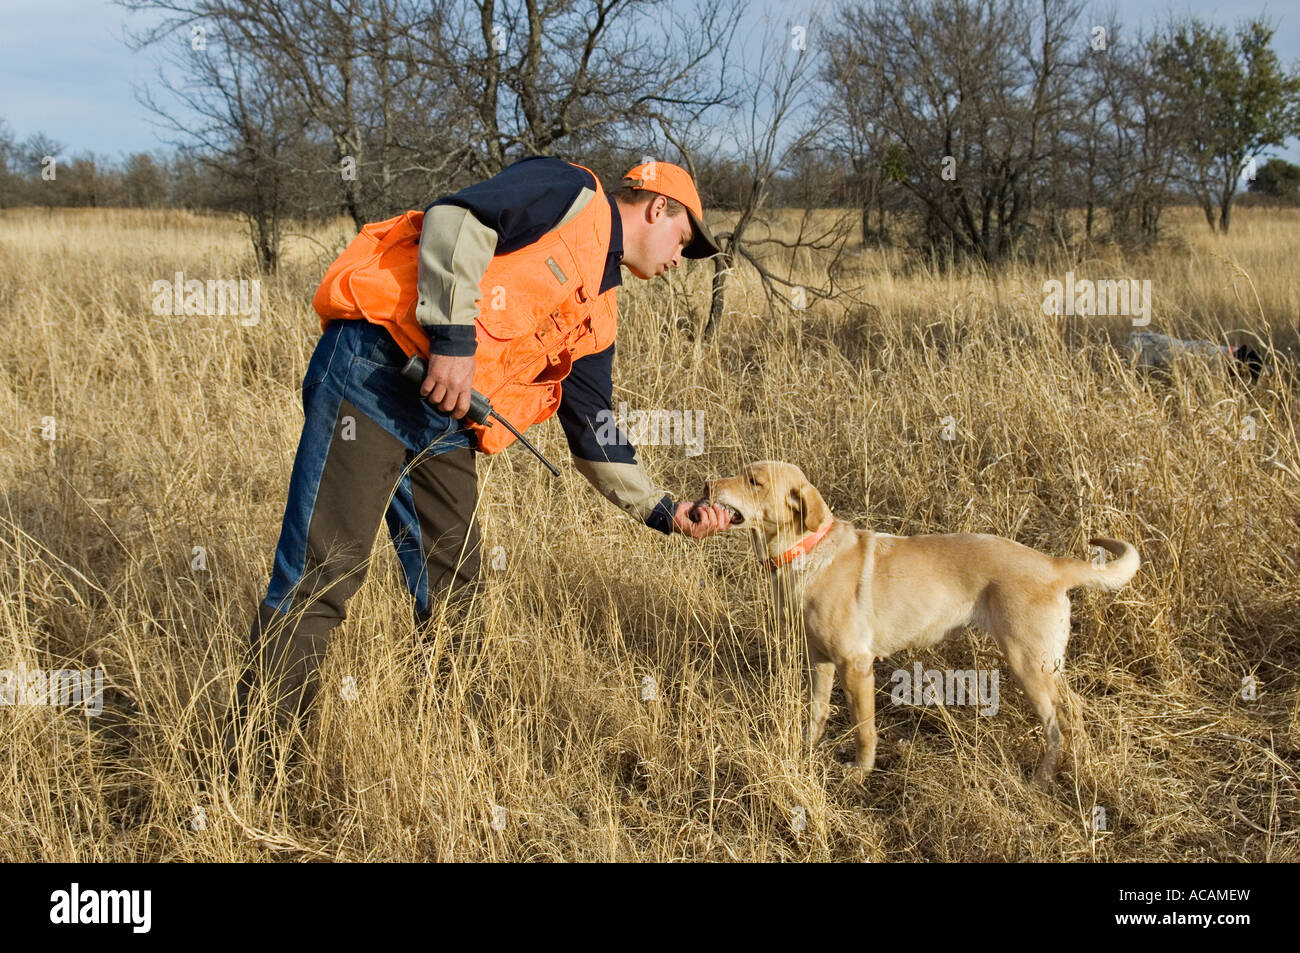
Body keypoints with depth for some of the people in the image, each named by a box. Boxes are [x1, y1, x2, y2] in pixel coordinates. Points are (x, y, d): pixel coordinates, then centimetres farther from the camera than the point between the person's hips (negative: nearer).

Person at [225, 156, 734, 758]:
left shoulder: (595, 315, 22)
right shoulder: (573, 195, 0)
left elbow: (594, 437, 23)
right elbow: (455, 218, -15)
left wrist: (664, 512, 17)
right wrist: (454, 338, -20)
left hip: (445, 419, 9)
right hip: (373, 372, -9)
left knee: (452, 587, 9)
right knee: (323, 571, -10)